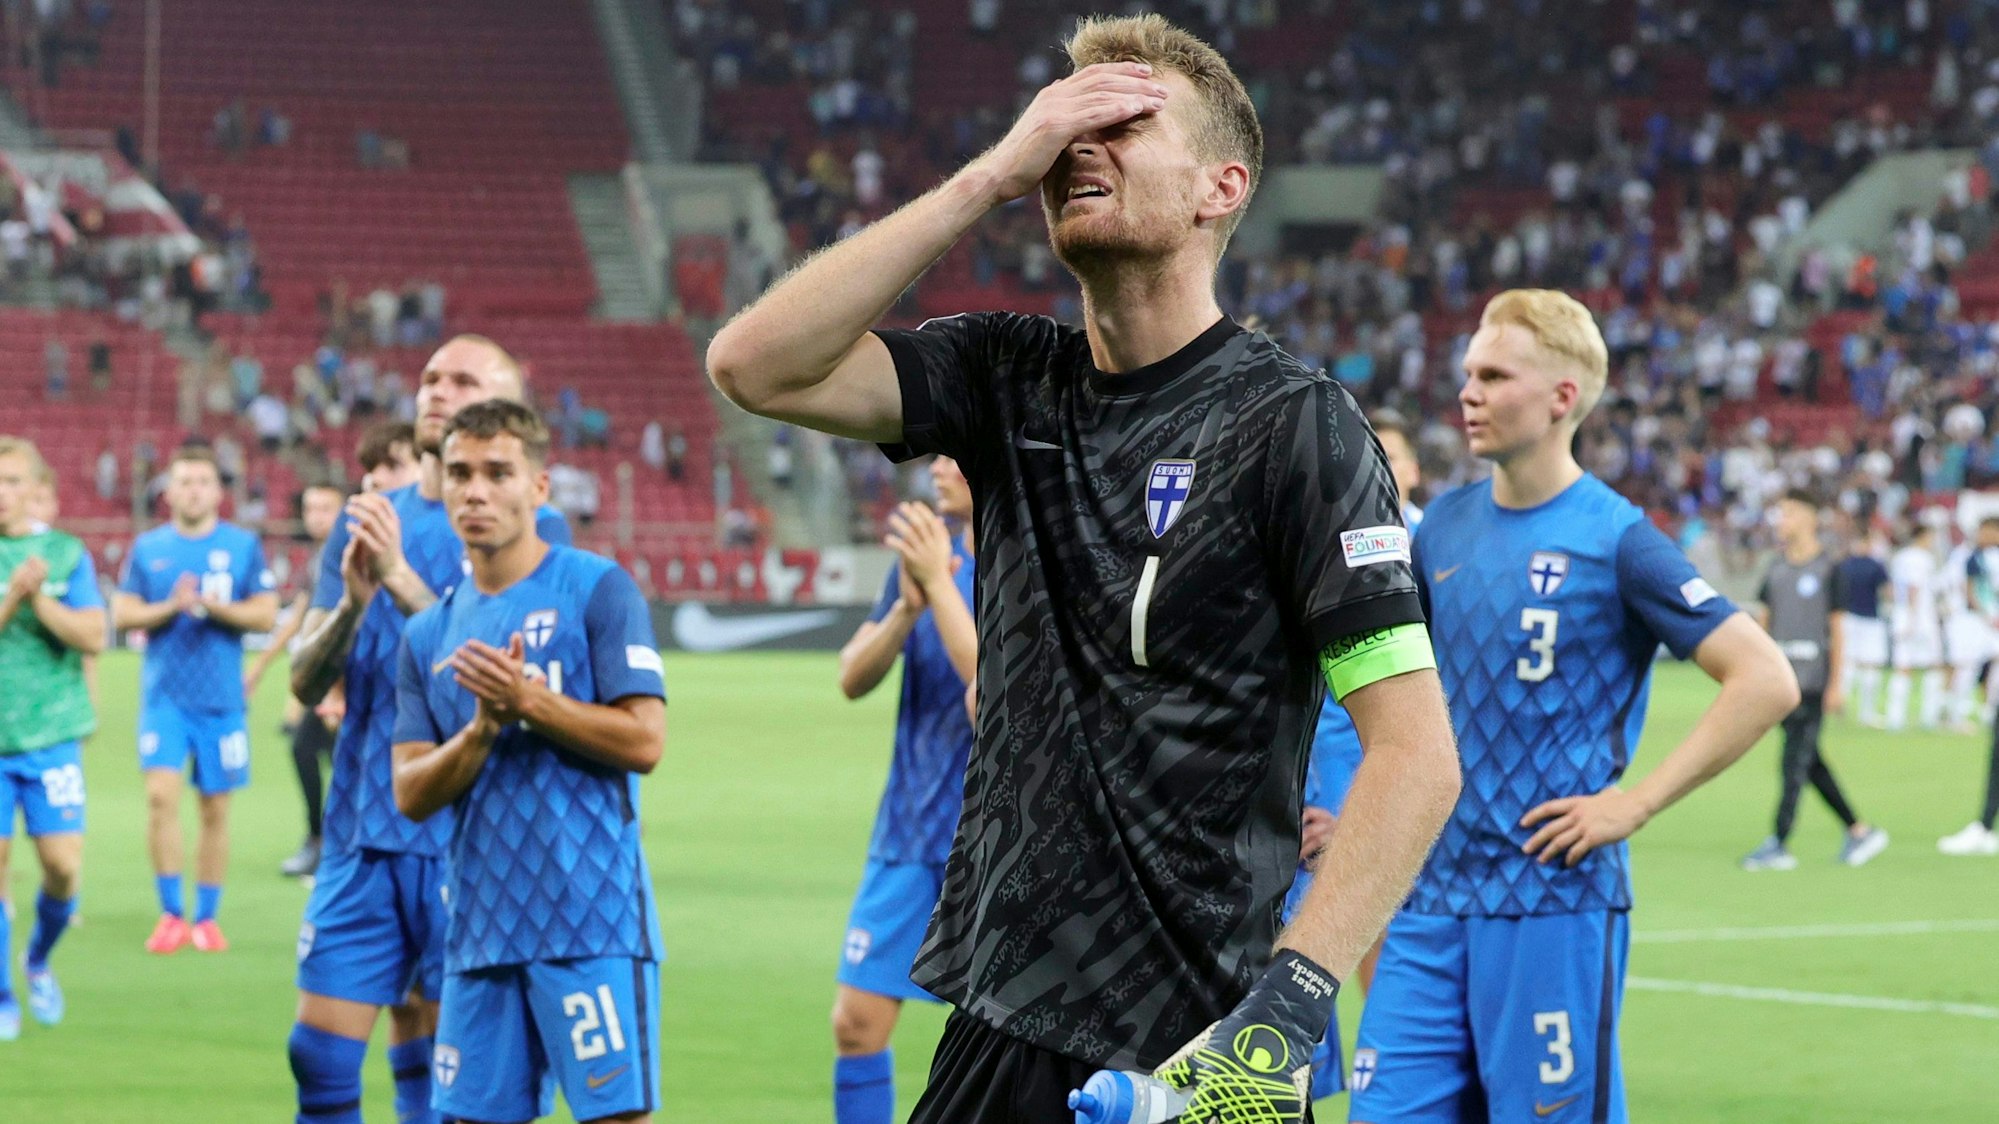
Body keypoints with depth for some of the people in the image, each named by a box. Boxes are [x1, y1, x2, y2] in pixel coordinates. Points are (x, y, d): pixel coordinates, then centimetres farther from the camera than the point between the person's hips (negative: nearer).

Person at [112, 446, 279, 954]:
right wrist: (169, 607, -12)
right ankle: (171, 913, -6)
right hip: (164, 696, 0)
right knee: (161, 793, -15)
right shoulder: (147, 548, 7)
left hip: (222, 698, 0)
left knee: (216, 808, 4)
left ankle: (207, 917, 16)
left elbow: (265, 614, 0)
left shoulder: (244, 546, 4)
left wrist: (214, 606, -15)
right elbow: (122, 614, 5)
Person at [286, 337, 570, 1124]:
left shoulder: (534, 531, -1)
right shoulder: (366, 522, 12)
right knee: (321, 1057, -1)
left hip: (466, 840, -4)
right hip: (361, 832, 4)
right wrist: (352, 600, -13)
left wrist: (401, 580, -23)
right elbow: (306, 682, 6)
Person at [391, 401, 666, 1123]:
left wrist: (529, 701, -15)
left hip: (591, 924, -5)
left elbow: (644, 741, -9)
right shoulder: (428, 636, 13)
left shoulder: (596, 590, -2)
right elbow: (411, 794, 7)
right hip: (480, 929, 5)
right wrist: (486, 727, -10)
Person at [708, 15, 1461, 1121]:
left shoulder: (1293, 424, -9)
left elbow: (1416, 755, -14)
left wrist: (1286, 1006, -25)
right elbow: (756, 365, -5)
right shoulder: (1011, 380, 9)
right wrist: (989, 179, -8)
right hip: (1003, 1017, 6)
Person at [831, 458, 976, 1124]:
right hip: (910, 839, 5)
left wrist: (938, 586, -24)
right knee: (856, 1021, 1)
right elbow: (853, 679, 1)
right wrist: (907, 608, -16)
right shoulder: (929, 552, 7)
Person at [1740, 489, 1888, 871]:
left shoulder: (1827, 568, -5)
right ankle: (1859, 831, 18)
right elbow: (1763, 618, 18)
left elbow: (1837, 628, -6)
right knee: (1809, 761, 9)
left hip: (1812, 679, -7)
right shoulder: (1777, 568, 13)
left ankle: (1779, 844, -7)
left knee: (1795, 762, -7)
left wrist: (1836, 684, -10)